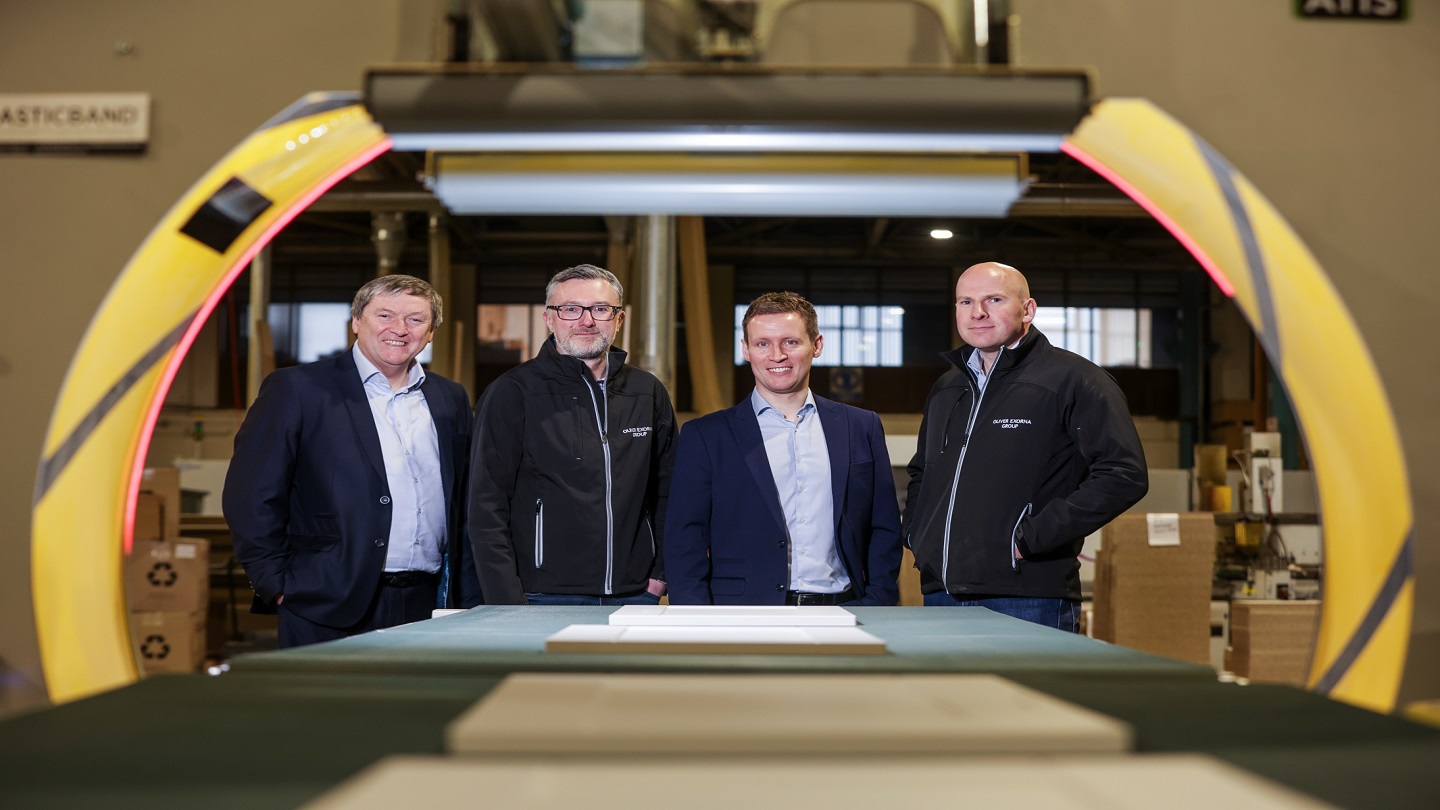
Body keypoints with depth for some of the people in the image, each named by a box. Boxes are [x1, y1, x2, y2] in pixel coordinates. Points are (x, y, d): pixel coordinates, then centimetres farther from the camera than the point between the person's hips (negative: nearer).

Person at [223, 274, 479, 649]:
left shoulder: (451, 399, 13)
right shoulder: (296, 389, -1)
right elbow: (251, 496, -5)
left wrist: (468, 602, 9)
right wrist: (278, 586, -9)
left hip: (427, 608, 4)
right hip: (328, 613, -4)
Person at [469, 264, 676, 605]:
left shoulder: (648, 392, 10)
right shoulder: (513, 393, -3)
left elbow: (666, 490, 18)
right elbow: (487, 507, -6)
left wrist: (662, 571, 7)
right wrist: (507, 603, -12)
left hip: (635, 596, 4)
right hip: (546, 598, -3)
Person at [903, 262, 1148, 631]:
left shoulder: (1072, 379, -5)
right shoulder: (945, 389, 18)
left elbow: (1124, 474, -15)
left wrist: (1032, 537, -17)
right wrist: (917, 531, 13)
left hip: (1028, 603, -6)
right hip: (938, 595, 6)